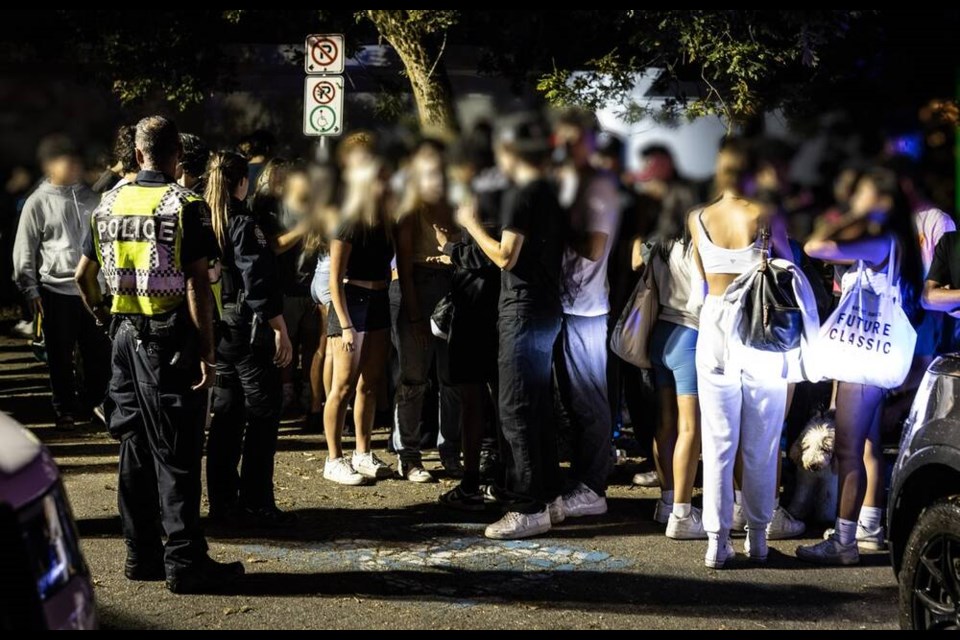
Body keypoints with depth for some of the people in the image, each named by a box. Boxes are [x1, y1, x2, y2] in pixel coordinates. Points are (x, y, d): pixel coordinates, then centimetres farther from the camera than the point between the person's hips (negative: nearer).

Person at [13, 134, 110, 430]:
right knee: (61, 356, 5)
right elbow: (24, 252, 0)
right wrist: (31, 291, -5)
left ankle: (93, 402, 21)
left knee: (100, 351, 4)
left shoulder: (89, 198, 8)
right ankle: (65, 410, 18)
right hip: (57, 291, -3)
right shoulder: (38, 203, -2)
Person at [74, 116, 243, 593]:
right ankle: (183, 562, -1)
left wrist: (99, 313, 32)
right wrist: (206, 351, -14)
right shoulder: (185, 206, -11)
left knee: (135, 445, 13)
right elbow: (197, 284, -16)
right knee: (176, 454, -3)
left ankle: (141, 553, 19)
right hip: (171, 337, -6)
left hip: (126, 335, 6)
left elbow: (83, 274, 14)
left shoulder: (109, 205, 7)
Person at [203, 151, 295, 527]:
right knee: (262, 415, -1)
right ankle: (255, 503, -1)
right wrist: (281, 332, -14)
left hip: (215, 326, 7)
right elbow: (260, 282, -18)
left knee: (226, 413, 13)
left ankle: (222, 500, 16)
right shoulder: (242, 224, -13)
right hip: (248, 328, -7)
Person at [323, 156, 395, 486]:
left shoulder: (385, 224, 9)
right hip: (351, 302, -7)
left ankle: (363, 455, 21)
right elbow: (335, 278, -14)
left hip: (379, 303, 7)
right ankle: (334, 460, 0)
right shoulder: (349, 225, -12)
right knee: (345, 385, -5)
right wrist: (345, 325, -19)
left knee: (371, 383, 12)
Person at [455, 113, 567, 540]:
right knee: (538, 408, 15)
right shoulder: (550, 194, 13)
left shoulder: (521, 196, -14)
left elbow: (505, 257, -19)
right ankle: (549, 498, 21)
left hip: (522, 309, -10)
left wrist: (472, 224, -6)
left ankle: (527, 509, -6)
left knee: (516, 412, -7)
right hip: (546, 308, 10)